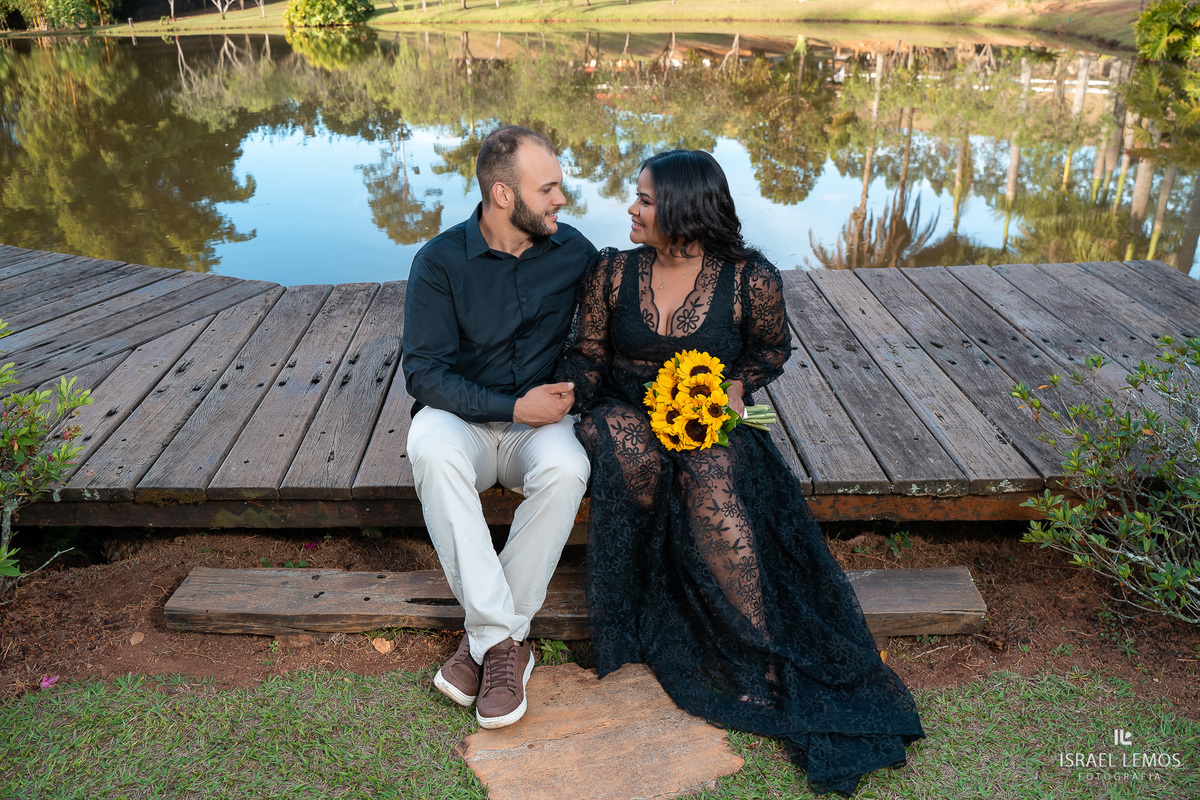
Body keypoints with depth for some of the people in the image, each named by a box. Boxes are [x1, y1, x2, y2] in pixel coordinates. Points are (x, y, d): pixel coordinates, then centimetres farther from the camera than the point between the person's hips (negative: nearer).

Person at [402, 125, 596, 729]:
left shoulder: (574, 252, 1)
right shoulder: (440, 261, -6)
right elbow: (424, 372, -10)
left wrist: (573, 388, -7)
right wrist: (513, 407, -19)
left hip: (541, 423, 1)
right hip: (461, 417, -1)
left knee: (566, 469, -33)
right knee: (431, 451, -35)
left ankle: (489, 637, -20)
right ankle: (504, 638, -30)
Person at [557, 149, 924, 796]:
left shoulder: (750, 279, -6)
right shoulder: (612, 272, 0)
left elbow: (773, 348, 11)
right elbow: (586, 357, 7)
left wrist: (738, 386, -9)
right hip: (629, 418, 2)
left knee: (711, 483, -36)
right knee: (622, 437, -36)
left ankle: (761, 662, -21)